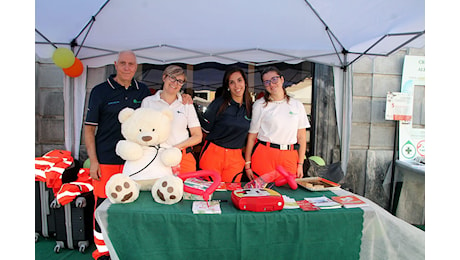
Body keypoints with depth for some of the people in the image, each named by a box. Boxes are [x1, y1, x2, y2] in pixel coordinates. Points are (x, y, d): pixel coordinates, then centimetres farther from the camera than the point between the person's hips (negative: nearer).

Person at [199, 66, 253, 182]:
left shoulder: (250, 107, 4)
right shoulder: (219, 104, -6)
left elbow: (251, 133, 14)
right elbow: (205, 129, -2)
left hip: (235, 158, 3)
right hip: (213, 154, -2)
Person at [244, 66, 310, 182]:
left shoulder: (297, 105, 9)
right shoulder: (259, 105, 3)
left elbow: (301, 137, 10)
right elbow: (252, 136, 2)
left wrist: (300, 164, 7)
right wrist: (247, 164, 0)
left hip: (289, 157, 2)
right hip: (264, 155, -2)